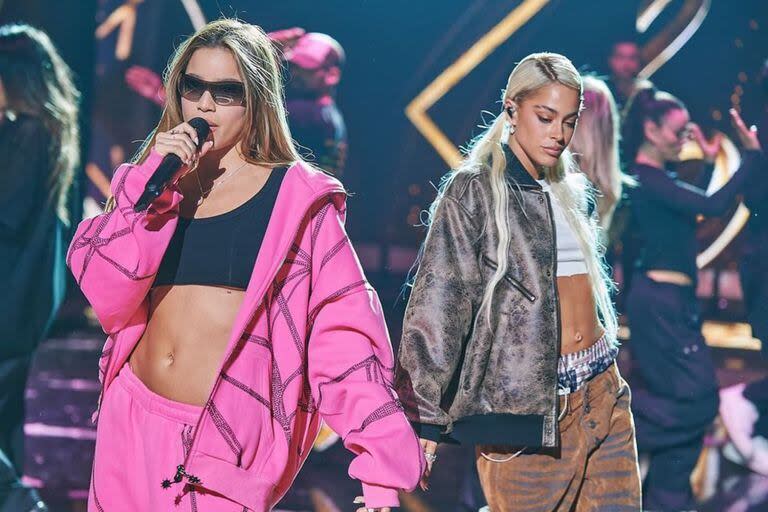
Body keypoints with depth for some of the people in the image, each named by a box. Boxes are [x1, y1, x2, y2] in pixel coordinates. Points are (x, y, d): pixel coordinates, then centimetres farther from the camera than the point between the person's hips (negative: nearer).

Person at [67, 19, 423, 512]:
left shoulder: (296, 197, -4)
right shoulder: (152, 185, 8)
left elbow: (343, 328, -9)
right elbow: (108, 299, -4)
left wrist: (380, 460, -17)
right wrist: (155, 186, -11)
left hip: (225, 437, -4)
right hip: (133, 419, 4)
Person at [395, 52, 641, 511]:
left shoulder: (565, 191, 15)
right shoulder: (474, 190, -6)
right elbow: (437, 307, -12)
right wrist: (424, 422, -19)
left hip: (605, 396, 7)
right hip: (527, 404, -6)